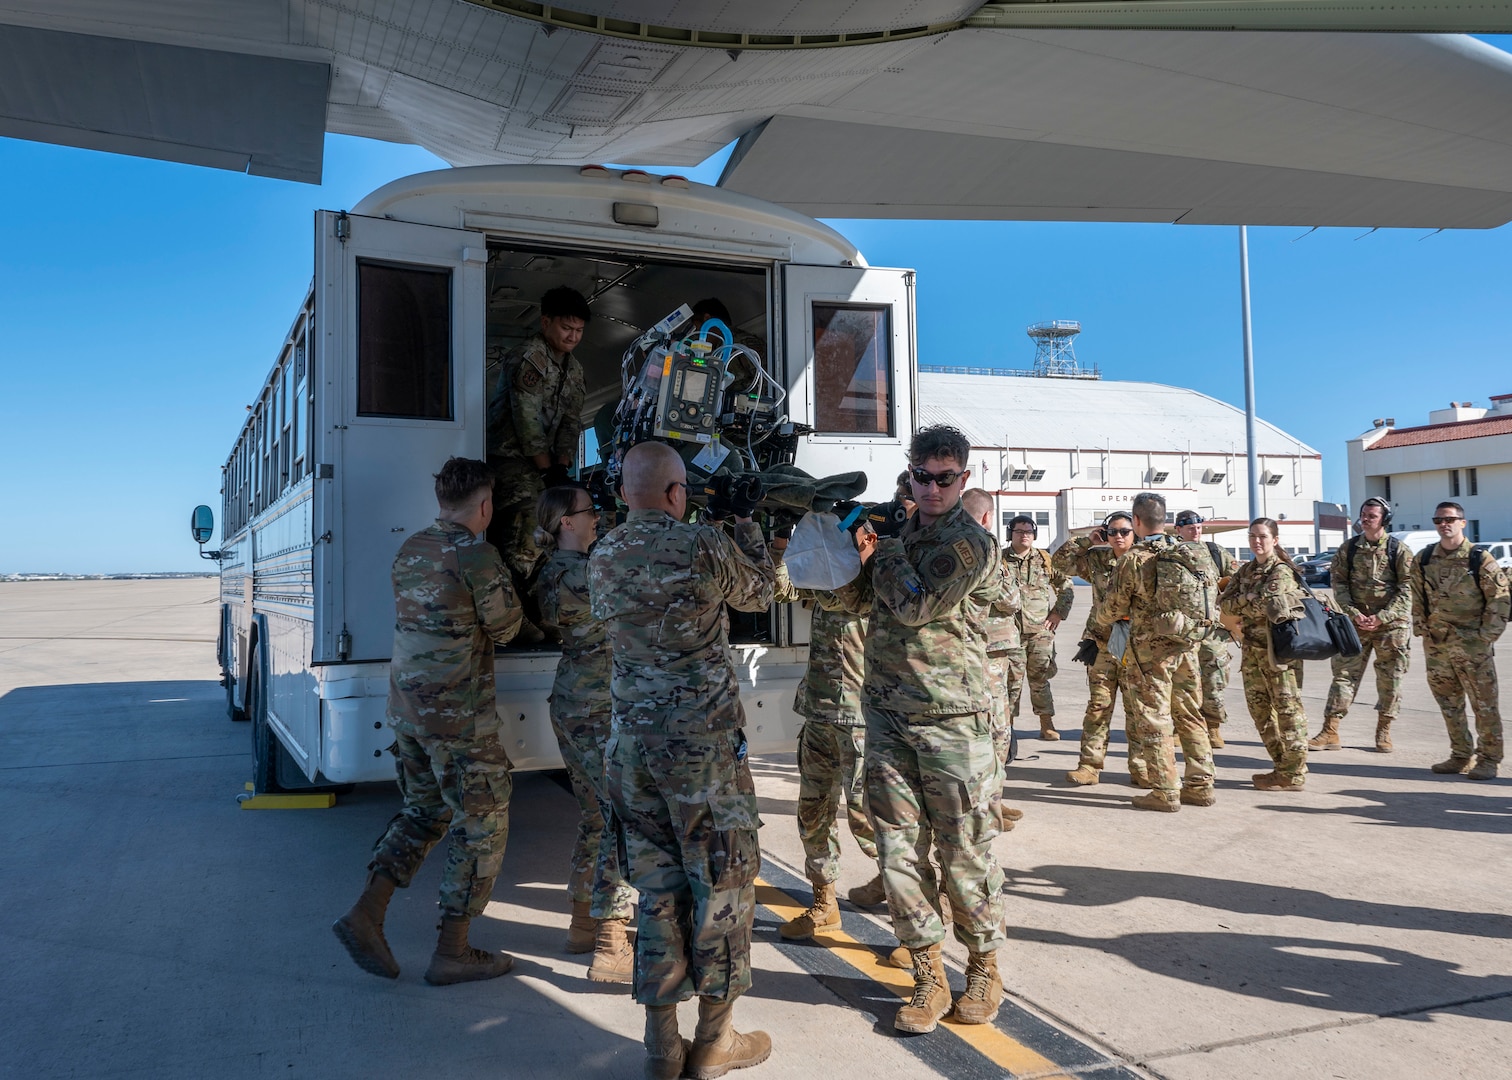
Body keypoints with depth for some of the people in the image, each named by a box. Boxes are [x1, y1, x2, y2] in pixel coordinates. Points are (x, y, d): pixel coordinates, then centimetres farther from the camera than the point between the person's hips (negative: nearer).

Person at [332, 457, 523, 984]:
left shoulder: (409, 550, 8)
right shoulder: (476, 554, -17)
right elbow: (505, 627, -5)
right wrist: (504, 579, 12)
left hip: (406, 706, 8)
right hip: (459, 717, -8)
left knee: (425, 809, 23)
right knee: (481, 824, 6)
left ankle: (366, 913, 13)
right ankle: (452, 952, 13)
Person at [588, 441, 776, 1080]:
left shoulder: (600, 560, 3)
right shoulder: (705, 547, -12)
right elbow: (760, 594, 7)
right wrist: (745, 522, 20)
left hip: (631, 744, 5)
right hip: (704, 744, -5)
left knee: (656, 887, 13)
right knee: (722, 883, 9)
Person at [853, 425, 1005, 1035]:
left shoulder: (971, 544, -9)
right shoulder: (904, 530, 13)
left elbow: (915, 607, -17)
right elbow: (876, 598, 26)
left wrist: (886, 552, -3)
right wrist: (869, 559, 7)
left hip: (950, 721, -6)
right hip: (887, 713, 6)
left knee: (964, 853, 5)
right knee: (899, 848, 5)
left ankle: (984, 969, 24)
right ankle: (928, 978, 17)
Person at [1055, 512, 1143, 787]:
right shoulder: (1096, 559, 8)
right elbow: (1062, 560, 9)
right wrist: (1088, 540, 3)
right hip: (1102, 644, 2)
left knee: (1137, 708, 4)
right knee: (1098, 707, 4)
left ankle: (1140, 767, 12)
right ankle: (1089, 765, 5)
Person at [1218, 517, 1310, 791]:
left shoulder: (1281, 571, -9)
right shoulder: (1245, 571, 14)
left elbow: (1264, 605, -21)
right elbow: (1224, 602, 4)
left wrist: (1239, 607, -5)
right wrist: (1250, 600, -10)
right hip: (1251, 649, 8)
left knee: (1287, 709, -3)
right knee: (1259, 708, 12)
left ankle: (1293, 774, 3)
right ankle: (1282, 766, 22)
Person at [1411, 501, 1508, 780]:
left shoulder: (1480, 558, -6)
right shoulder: (1423, 559, 6)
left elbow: (1499, 600, -5)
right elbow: (1417, 598, 12)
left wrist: (1486, 636, -9)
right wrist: (1421, 630, 6)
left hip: (1473, 645, -4)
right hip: (1436, 644, 4)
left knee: (1484, 703, 2)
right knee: (1448, 703, 12)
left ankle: (1488, 759, 13)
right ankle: (1461, 755, 23)